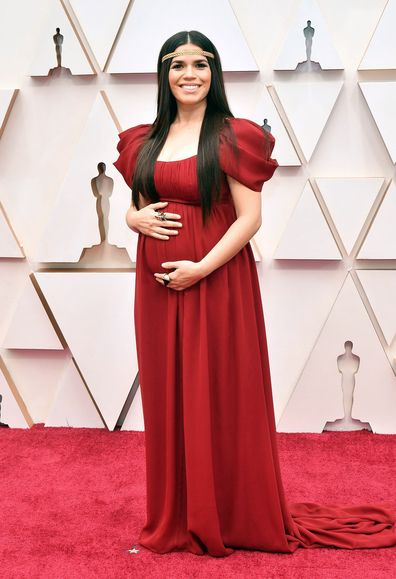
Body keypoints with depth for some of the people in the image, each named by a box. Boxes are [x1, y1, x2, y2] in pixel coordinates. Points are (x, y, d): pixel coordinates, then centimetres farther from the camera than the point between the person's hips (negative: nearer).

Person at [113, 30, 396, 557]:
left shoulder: (233, 136, -5)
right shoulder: (145, 141, 11)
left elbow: (250, 218, -10)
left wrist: (201, 268, -19)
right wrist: (138, 219, -4)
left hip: (217, 283, -5)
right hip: (157, 286, 5)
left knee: (221, 399, 2)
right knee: (167, 397, 11)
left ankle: (233, 518, 18)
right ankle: (174, 519, 25)